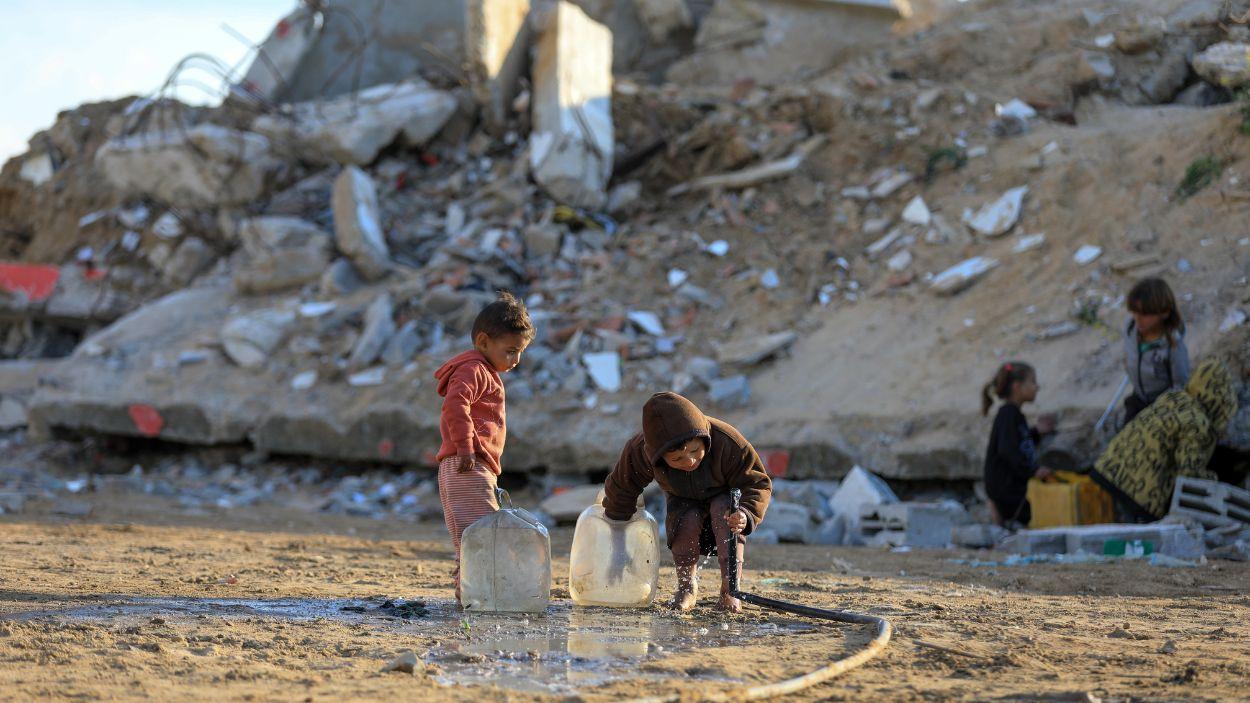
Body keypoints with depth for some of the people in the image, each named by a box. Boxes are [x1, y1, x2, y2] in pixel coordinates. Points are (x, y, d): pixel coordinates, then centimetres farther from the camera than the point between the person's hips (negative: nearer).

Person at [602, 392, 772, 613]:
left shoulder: (728, 443, -36)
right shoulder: (640, 452, -31)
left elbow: (758, 484, -26)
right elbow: (622, 489, -11)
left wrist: (746, 514, -46)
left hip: (723, 500, -1)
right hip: (684, 503, 1)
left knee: (723, 508, -34)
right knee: (688, 521, -32)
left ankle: (729, 589, -29)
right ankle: (687, 585, -10)